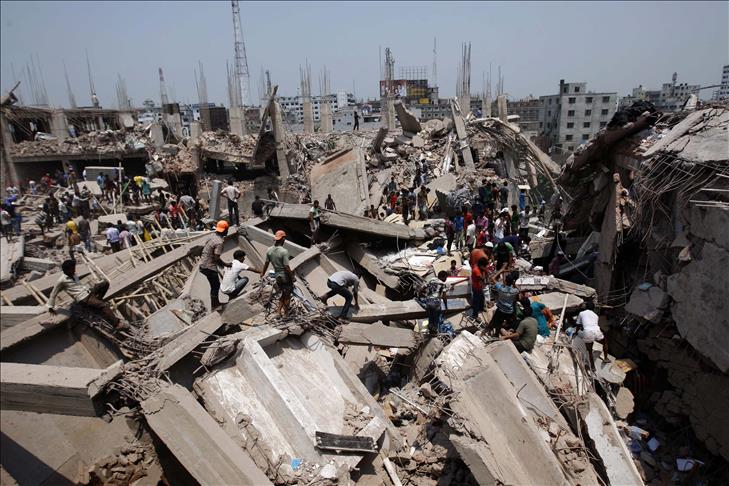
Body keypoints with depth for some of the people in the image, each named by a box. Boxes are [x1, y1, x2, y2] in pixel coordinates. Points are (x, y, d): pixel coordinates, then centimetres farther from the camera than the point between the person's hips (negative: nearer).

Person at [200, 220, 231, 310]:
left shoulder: (213, 237, 5)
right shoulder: (219, 242, -23)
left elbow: (203, 249, 15)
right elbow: (216, 259, -26)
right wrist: (226, 264, -12)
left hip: (203, 264, 9)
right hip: (209, 267, -9)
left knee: (216, 285, 22)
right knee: (215, 287, 8)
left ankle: (216, 303, 36)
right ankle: (214, 307, 20)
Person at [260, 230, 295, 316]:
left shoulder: (269, 250, -6)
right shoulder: (284, 251, -24)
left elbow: (266, 263, 3)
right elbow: (286, 267, -23)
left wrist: (262, 273, 18)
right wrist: (292, 277, -12)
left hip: (277, 276, 6)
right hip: (286, 276, -6)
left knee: (282, 294, 24)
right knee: (287, 295, 12)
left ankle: (280, 311, 26)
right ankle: (285, 313, 22)